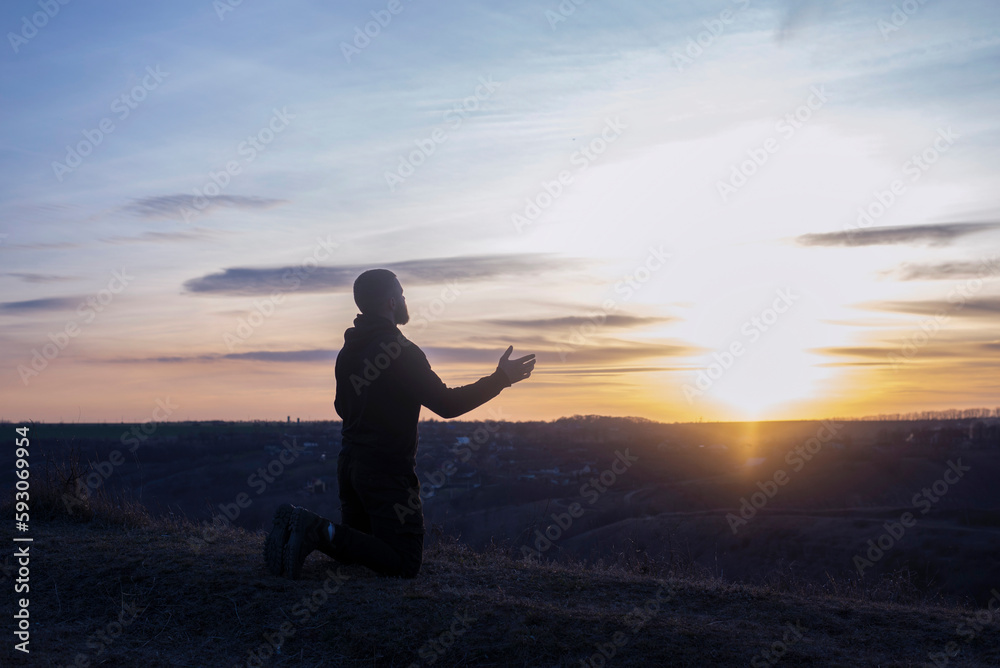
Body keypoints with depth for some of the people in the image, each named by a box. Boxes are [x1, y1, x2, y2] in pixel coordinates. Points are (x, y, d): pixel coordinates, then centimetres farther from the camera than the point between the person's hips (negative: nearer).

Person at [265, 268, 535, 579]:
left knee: (356, 549, 23)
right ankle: (325, 533, -19)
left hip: (350, 464, 8)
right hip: (387, 471, -8)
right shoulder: (402, 352, -16)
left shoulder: (347, 351, 9)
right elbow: (447, 404, -19)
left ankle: (300, 522, -2)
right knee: (405, 564, -5)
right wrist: (501, 378, -12)